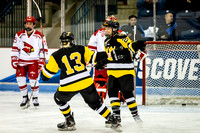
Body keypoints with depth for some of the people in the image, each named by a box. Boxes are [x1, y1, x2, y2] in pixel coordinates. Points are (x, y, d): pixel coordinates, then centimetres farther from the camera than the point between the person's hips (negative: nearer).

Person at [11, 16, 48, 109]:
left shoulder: (39, 36, -5)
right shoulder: (19, 35, 2)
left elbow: (44, 49, -1)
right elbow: (15, 48, 6)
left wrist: (42, 61, -7)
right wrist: (14, 60, 0)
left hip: (34, 61, -3)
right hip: (21, 61, 3)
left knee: (33, 79, -15)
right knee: (20, 78, -9)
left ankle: (35, 98, 3)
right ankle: (25, 98, 6)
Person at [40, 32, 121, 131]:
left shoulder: (56, 56, 3)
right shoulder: (81, 49, 6)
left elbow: (48, 72, 8)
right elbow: (93, 58, 4)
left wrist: (43, 76, 29)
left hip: (69, 86, -2)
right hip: (86, 82, 2)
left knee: (59, 99, 26)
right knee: (95, 102, 19)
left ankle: (70, 122, 24)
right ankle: (113, 121, 14)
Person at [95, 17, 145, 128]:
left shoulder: (122, 38, -12)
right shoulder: (107, 42, 14)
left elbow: (131, 47, -22)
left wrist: (138, 45, -42)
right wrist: (102, 62, 16)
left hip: (125, 71, -8)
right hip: (113, 72, 8)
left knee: (127, 93, -7)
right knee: (112, 92, 2)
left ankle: (135, 115, 4)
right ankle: (116, 117, 8)